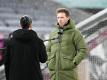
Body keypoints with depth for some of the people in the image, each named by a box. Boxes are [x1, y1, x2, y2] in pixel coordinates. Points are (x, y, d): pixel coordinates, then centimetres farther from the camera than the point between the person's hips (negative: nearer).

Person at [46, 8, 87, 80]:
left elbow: (83, 50, -6)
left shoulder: (75, 33, -2)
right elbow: (48, 50, 23)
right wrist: (49, 63, 8)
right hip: (54, 71, 5)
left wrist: (74, 63, -13)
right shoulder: (53, 33, 14)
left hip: (69, 70, -5)